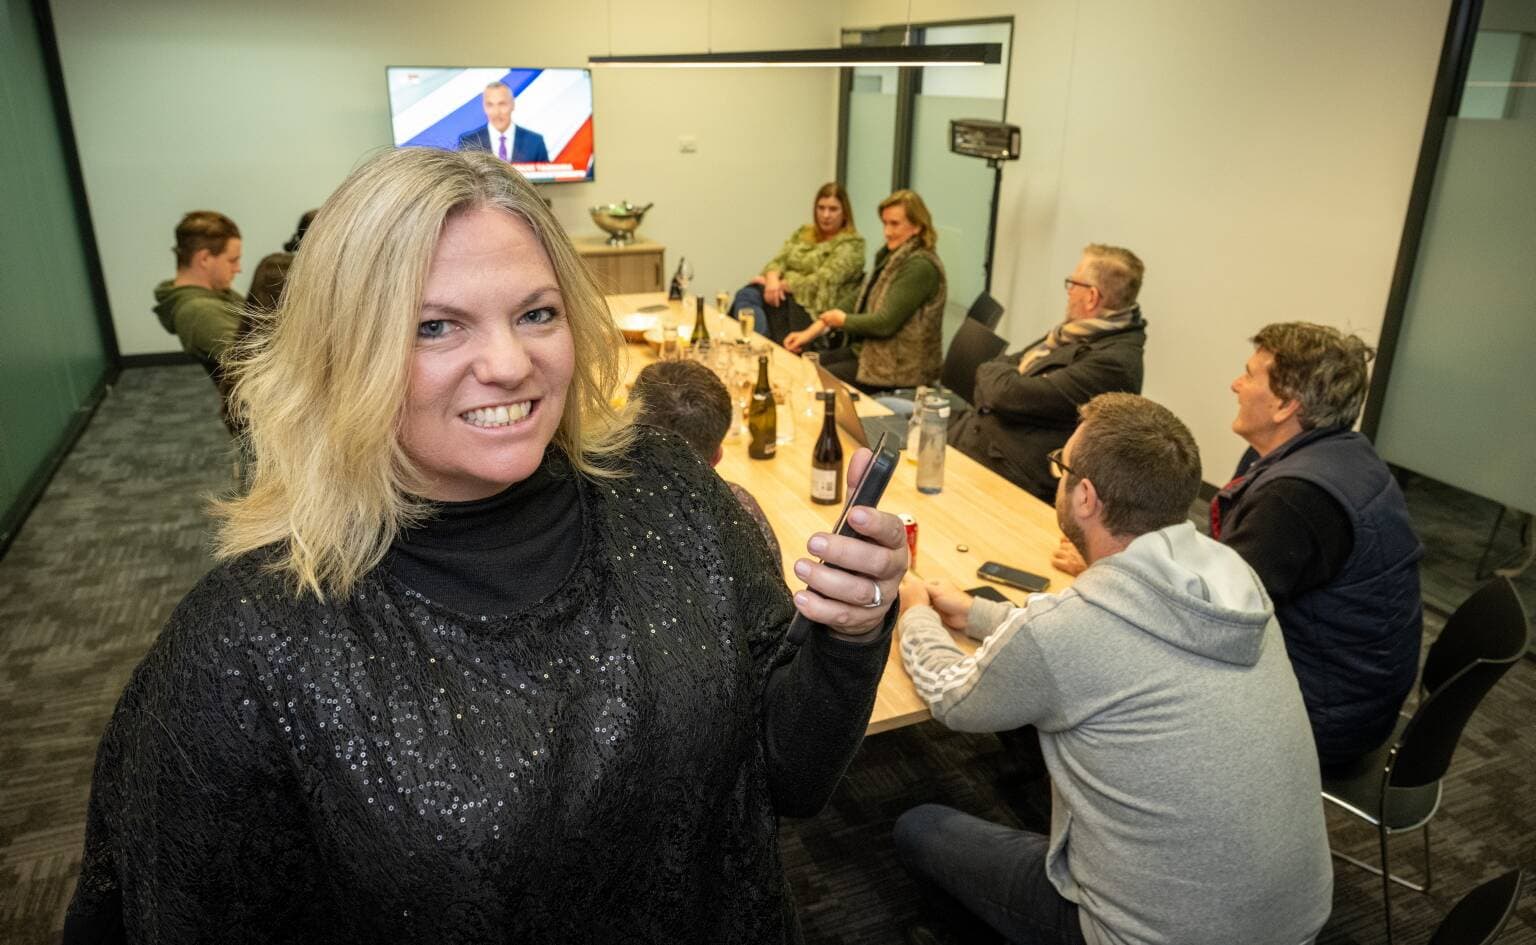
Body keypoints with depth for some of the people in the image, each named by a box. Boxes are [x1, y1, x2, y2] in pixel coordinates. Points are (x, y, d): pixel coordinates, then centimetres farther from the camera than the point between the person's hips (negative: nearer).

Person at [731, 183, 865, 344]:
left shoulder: (851, 244, -3)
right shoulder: (803, 233, 19)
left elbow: (822, 283, -14)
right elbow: (778, 261, 9)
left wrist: (782, 284, -12)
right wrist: (772, 279, -15)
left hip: (815, 310, -7)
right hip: (786, 295, 7)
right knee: (746, 295, -26)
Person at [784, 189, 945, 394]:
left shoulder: (920, 266, -18)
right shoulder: (890, 256, 10)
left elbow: (885, 323, -23)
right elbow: (861, 303, 9)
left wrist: (843, 320, -7)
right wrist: (812, 331, -1)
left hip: (900, 366, -9)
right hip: (868, 348, 9)